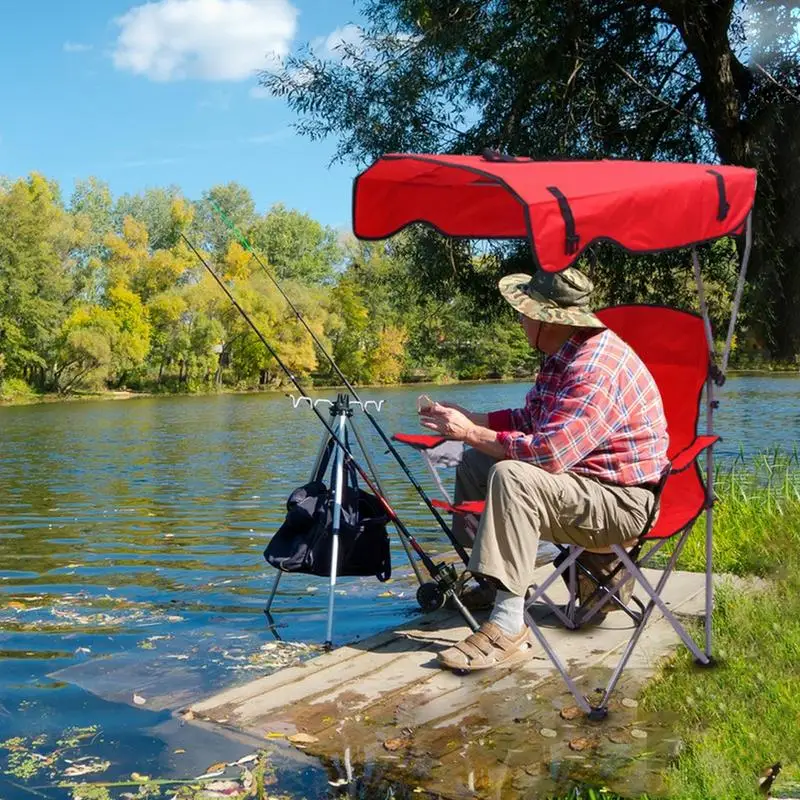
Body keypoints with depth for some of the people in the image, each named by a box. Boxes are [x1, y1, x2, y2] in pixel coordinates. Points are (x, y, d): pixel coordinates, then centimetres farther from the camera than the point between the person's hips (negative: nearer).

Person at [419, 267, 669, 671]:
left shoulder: (595, 369, -26)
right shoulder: (564, 354, 7)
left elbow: (548, 452, -34)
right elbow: (530, 420, 16)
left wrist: (471, 433, -23)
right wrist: (468, 419, 3)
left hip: (621, 502, -11)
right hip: (579, 476, 11)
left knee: (512, 477, -32)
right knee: (476, 463, 9)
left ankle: (509, 626, -29)